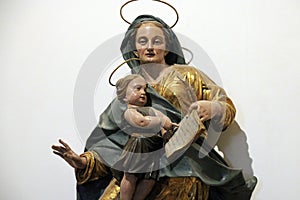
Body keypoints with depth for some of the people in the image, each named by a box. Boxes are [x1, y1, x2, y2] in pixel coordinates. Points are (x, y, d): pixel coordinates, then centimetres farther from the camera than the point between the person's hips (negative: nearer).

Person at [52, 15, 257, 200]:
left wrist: (213, 108, -12)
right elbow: (111, 144, 9)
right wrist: (85, 162, -8)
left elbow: (227, 107, 10)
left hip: (183, 175, -1)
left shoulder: (186, 74, 11)